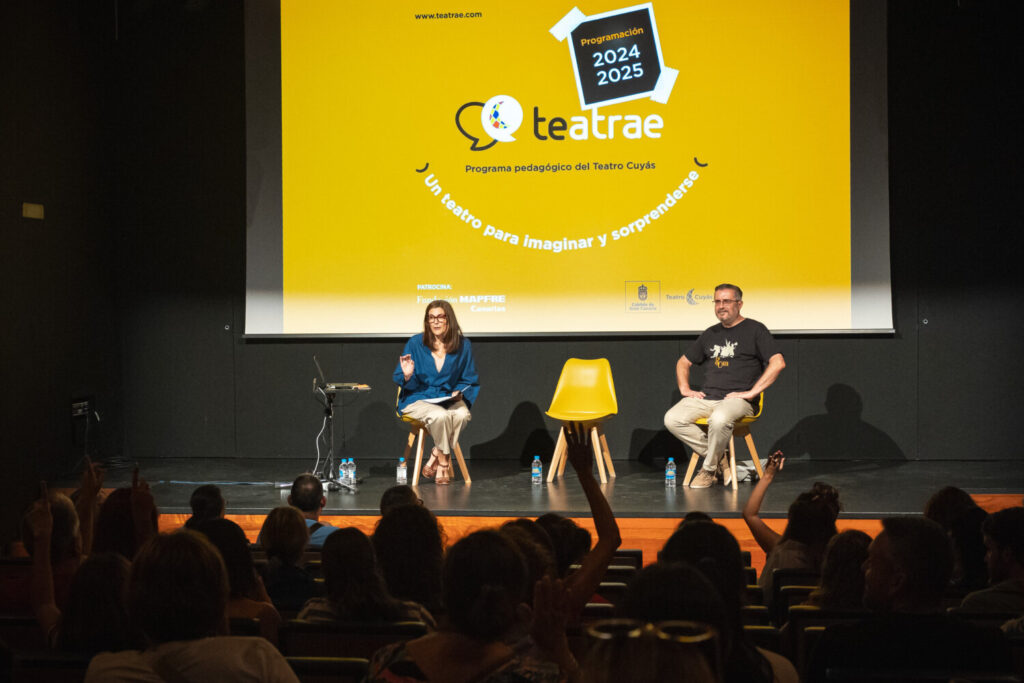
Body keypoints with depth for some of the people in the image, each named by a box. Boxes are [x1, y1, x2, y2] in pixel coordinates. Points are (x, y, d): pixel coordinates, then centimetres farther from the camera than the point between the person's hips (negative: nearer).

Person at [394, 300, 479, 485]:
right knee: (440, 415, -35)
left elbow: (470, 380, 13)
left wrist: (459, 392, -8)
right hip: (418, 399, -2)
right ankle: (444, 461, -10)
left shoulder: (463, 346, 3)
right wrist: (407, 376, -21)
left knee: (462, 414, -32)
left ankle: (434, 459, -16)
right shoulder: (415, 343, -2)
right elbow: (400, 380, 3)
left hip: (448, 398, 2)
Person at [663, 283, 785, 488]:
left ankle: (709, 468, -14)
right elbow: (684, 362, 32)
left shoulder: (754, 330, 2)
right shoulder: (711, 334, 21)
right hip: (707, 397, 6)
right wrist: (685, 389, 13)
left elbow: (778, 362, -11)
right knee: (672, 419, -19)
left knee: (719, 419, -39)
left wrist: (752, 392, -15)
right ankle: (719, 459, -7)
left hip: (738, 399, -6)